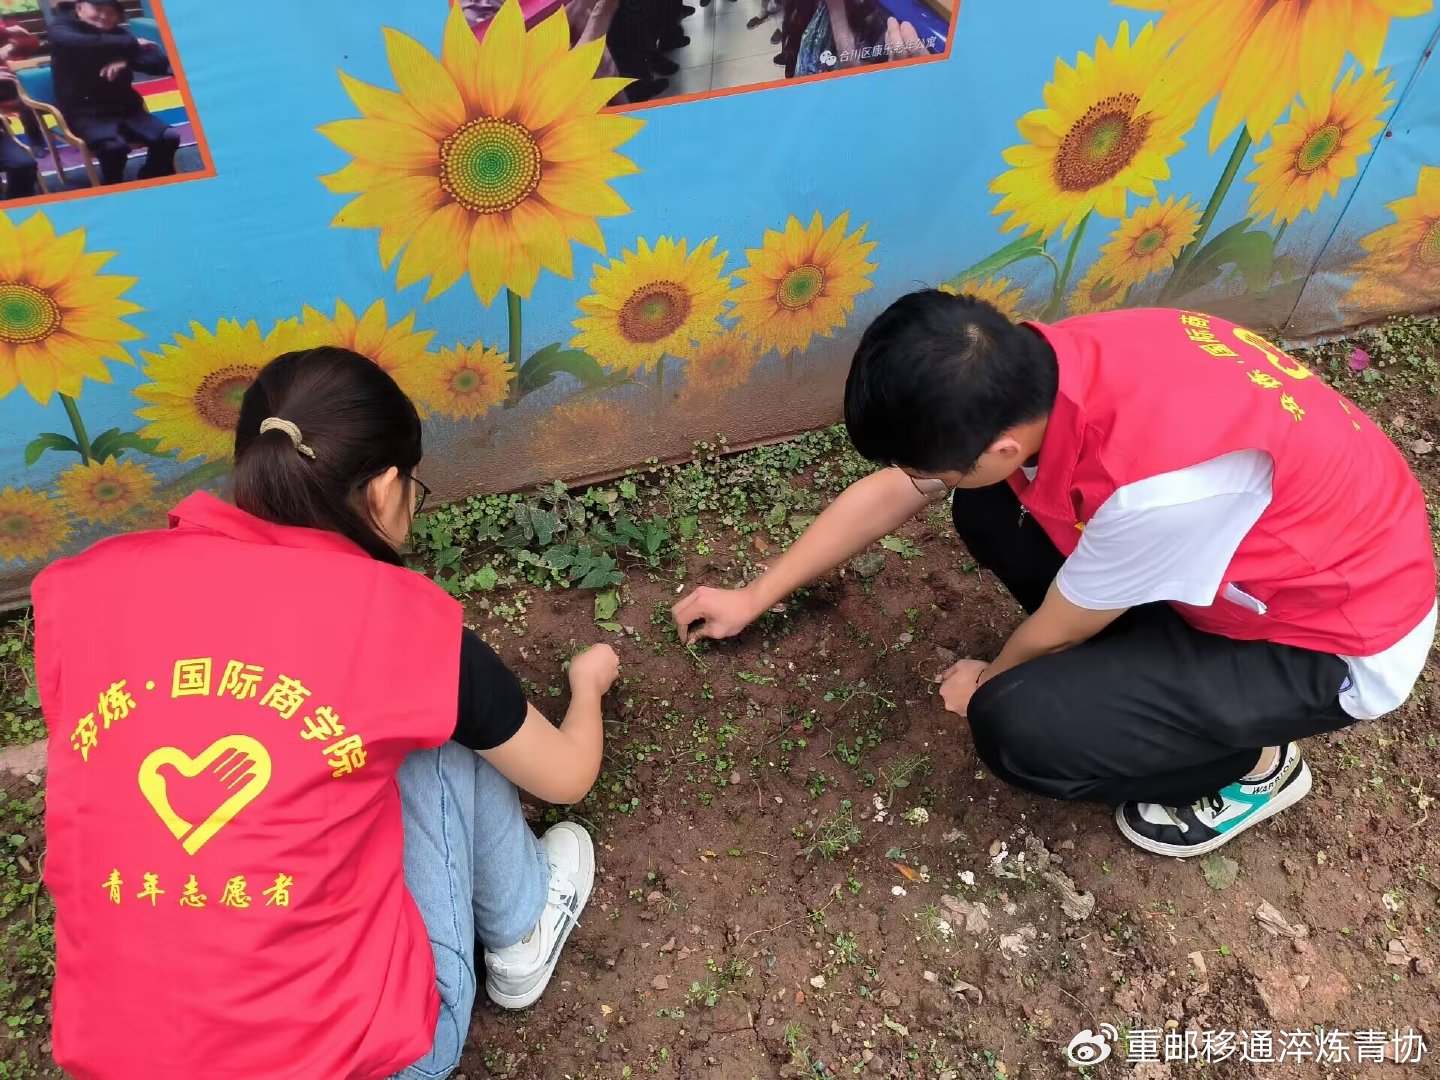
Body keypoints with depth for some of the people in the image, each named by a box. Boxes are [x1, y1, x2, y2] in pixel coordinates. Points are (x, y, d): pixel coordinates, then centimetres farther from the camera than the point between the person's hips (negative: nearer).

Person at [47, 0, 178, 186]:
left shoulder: (118, 33, 12)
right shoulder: (62, 27, 0)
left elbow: (160, 64, 0)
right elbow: (79, 43, -25)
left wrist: (126, 61, -19)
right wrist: (132, 44, -17)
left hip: (125, 108, 5)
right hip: (85, 113, -4)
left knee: (169, 137, -21)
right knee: (114, 146, -34)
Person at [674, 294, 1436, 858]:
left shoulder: (1159, 481, -41)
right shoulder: (1034, 373, -18)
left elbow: (1055, 631, -20)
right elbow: (888, 493, -4)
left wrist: (989, 683, 3)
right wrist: (754, 598, 6)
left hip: (1339, 638, -7)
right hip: (1266, 544, 7)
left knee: (1019, 726, -21)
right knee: (989, 514, -2)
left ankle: (1252, 767, 6)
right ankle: (1162, 671, 11)